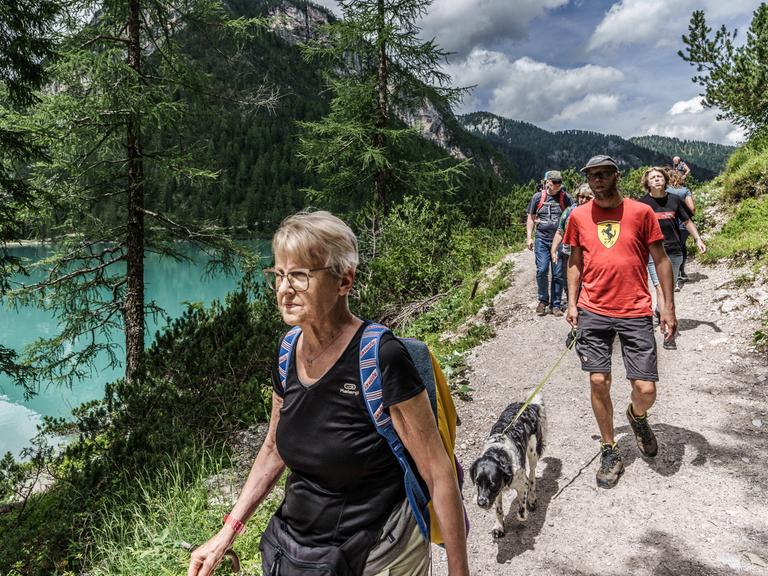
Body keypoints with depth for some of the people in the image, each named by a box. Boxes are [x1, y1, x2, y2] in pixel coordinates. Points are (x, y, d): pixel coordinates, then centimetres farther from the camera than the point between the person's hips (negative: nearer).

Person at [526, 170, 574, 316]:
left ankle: (555, 305, 12)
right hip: (542, 239, 0)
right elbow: (531, 218, 10)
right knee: (542, 270, -10)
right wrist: (529, 237, 3)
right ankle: (543, 300, 10)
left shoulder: (565, 198, 5)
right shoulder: (538, 197, 6)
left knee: (558, 274, 2)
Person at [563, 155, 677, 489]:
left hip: (635, 313, -1)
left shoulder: (641, 212, 0)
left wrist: (669, 307, 0)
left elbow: (661, 260, 4)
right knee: (599, 382, 2)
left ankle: (637, 416, 35)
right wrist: (572, 303, 7)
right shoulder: (578, 217, 5)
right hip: (593, 312, 1)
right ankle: (610, 453, 21)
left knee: (646, 389, -3)